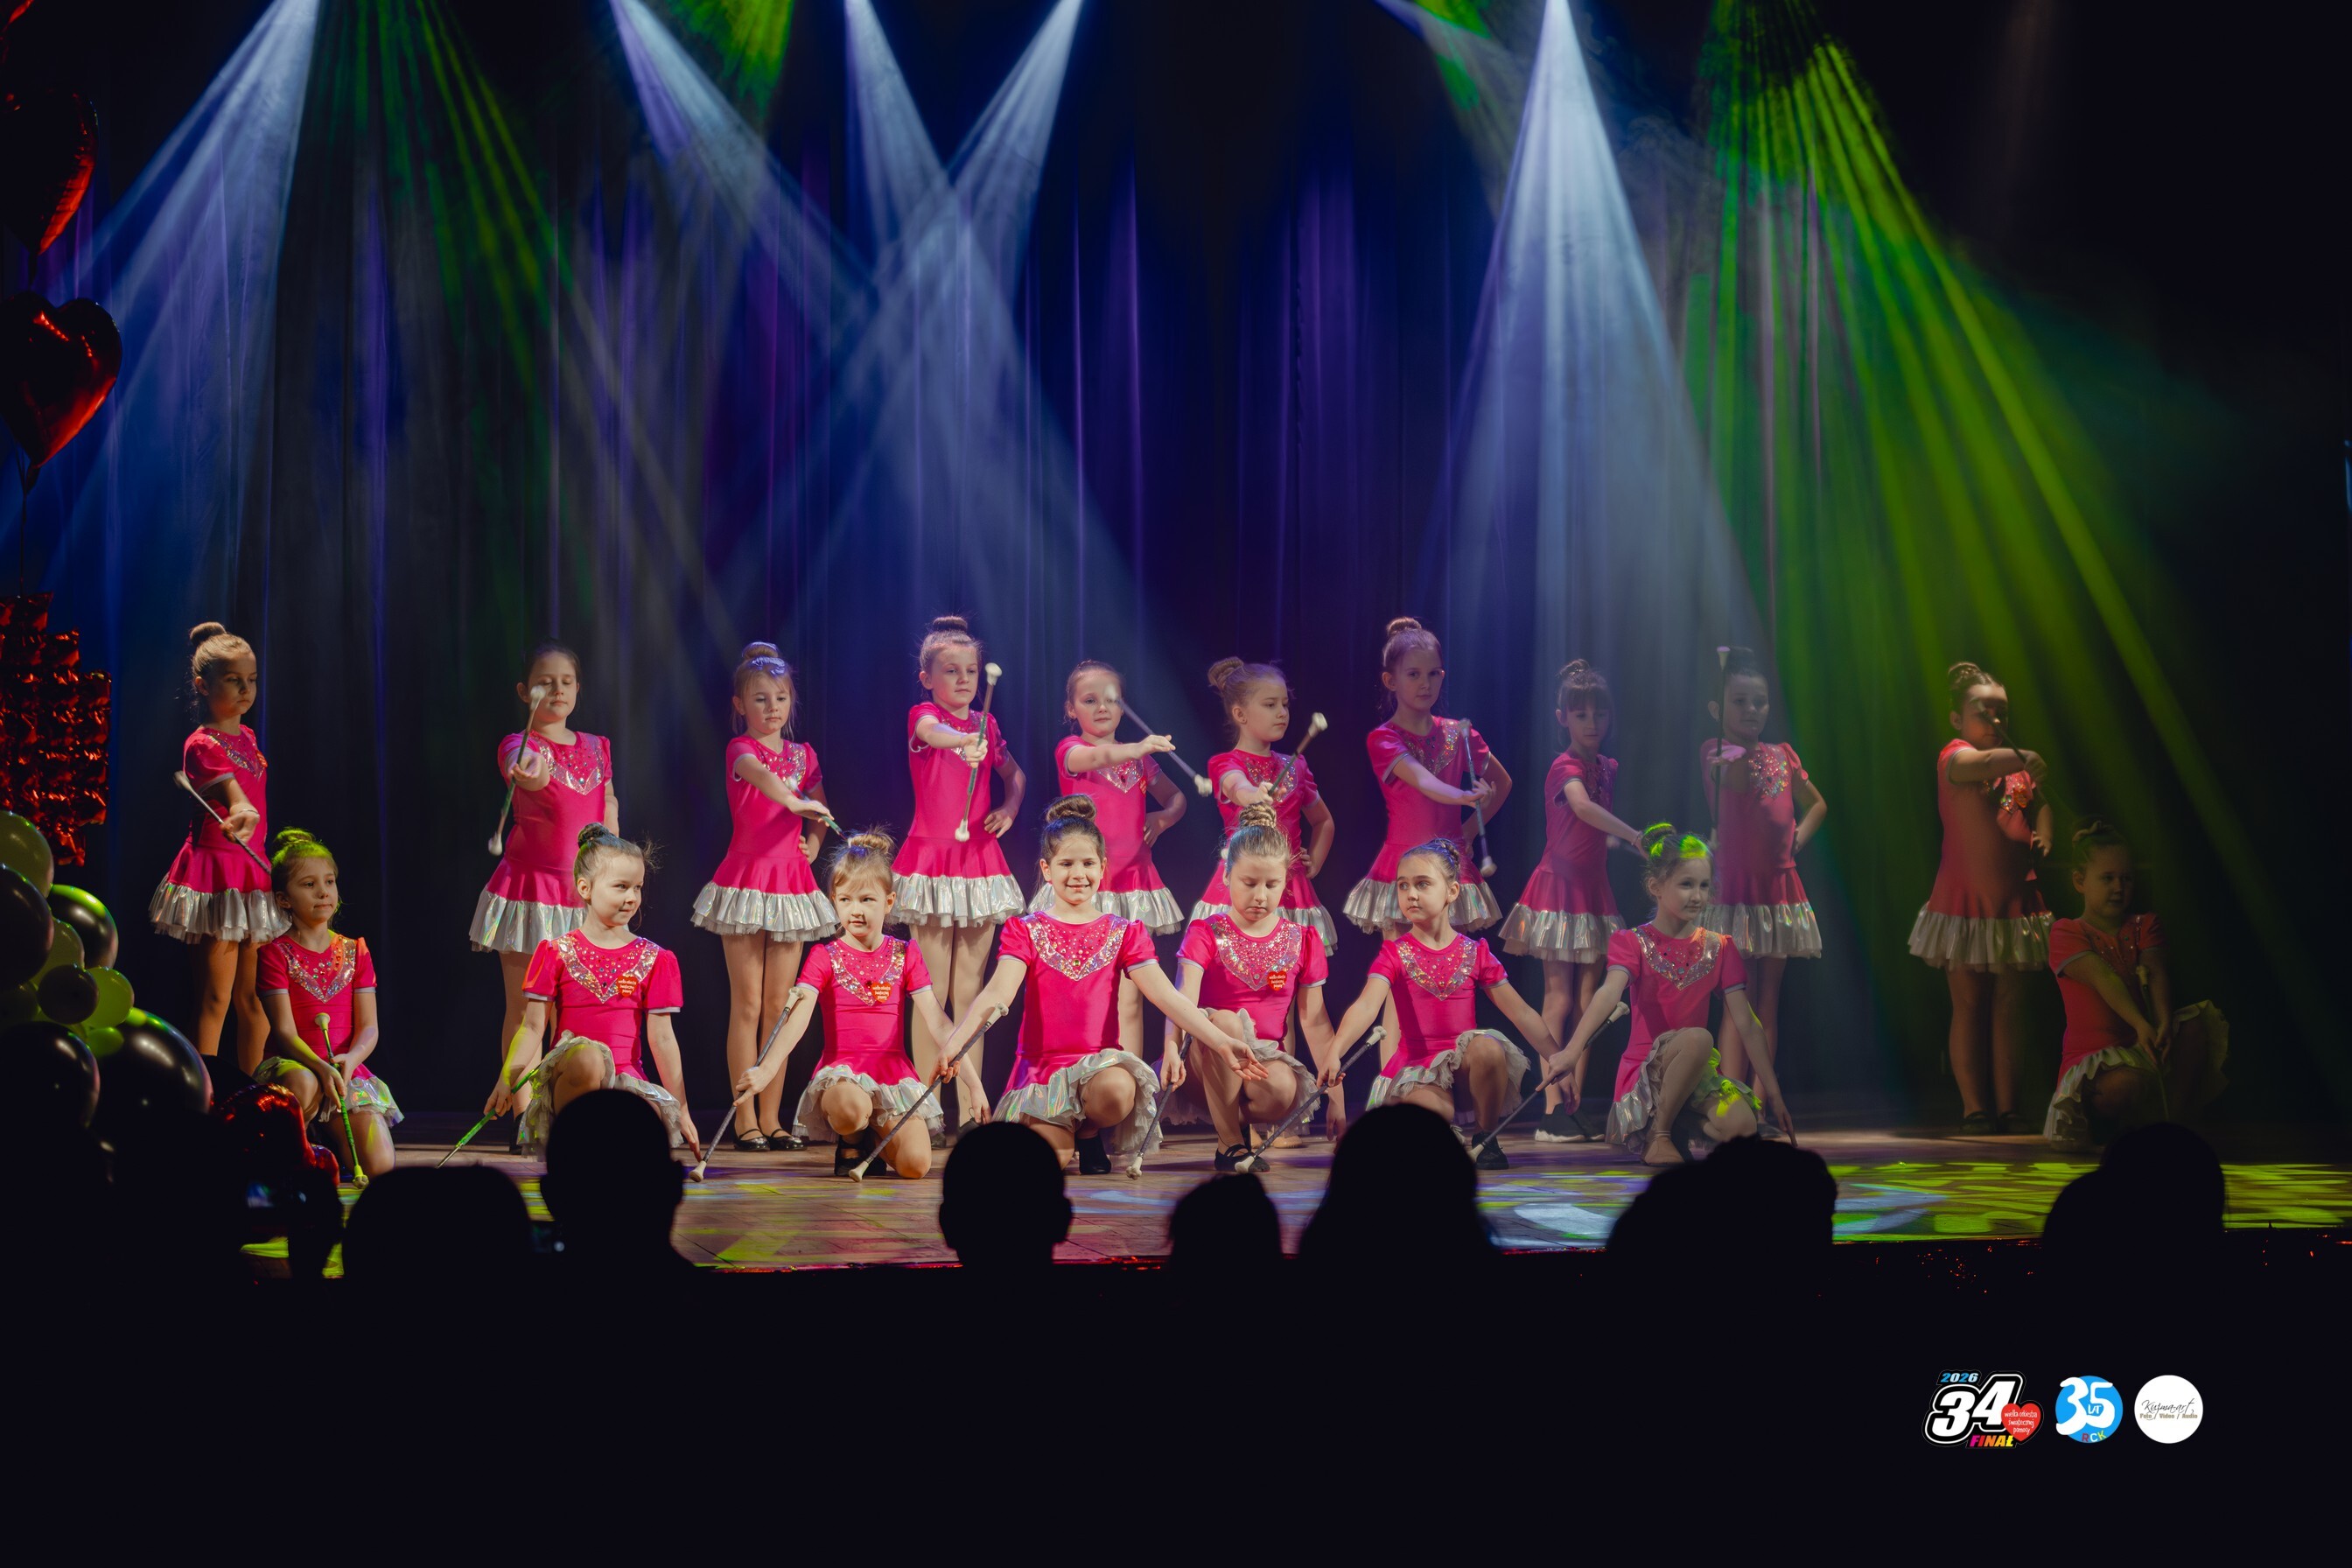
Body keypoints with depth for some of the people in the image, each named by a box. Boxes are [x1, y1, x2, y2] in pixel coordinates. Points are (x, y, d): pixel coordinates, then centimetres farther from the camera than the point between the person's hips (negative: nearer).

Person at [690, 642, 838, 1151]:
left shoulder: (803, 754, 12)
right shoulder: (741, 748, -5)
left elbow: (819, 813, 24)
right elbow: (759, 775, -29)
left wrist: (814, 839, 2)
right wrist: (795, 802, -47)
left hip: (792, 881, 5)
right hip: (746, 878, -5)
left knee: (779, 1003, 6)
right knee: (747, 1002, -4)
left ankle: (771, 1117, 10)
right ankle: (744, 1120, -1)